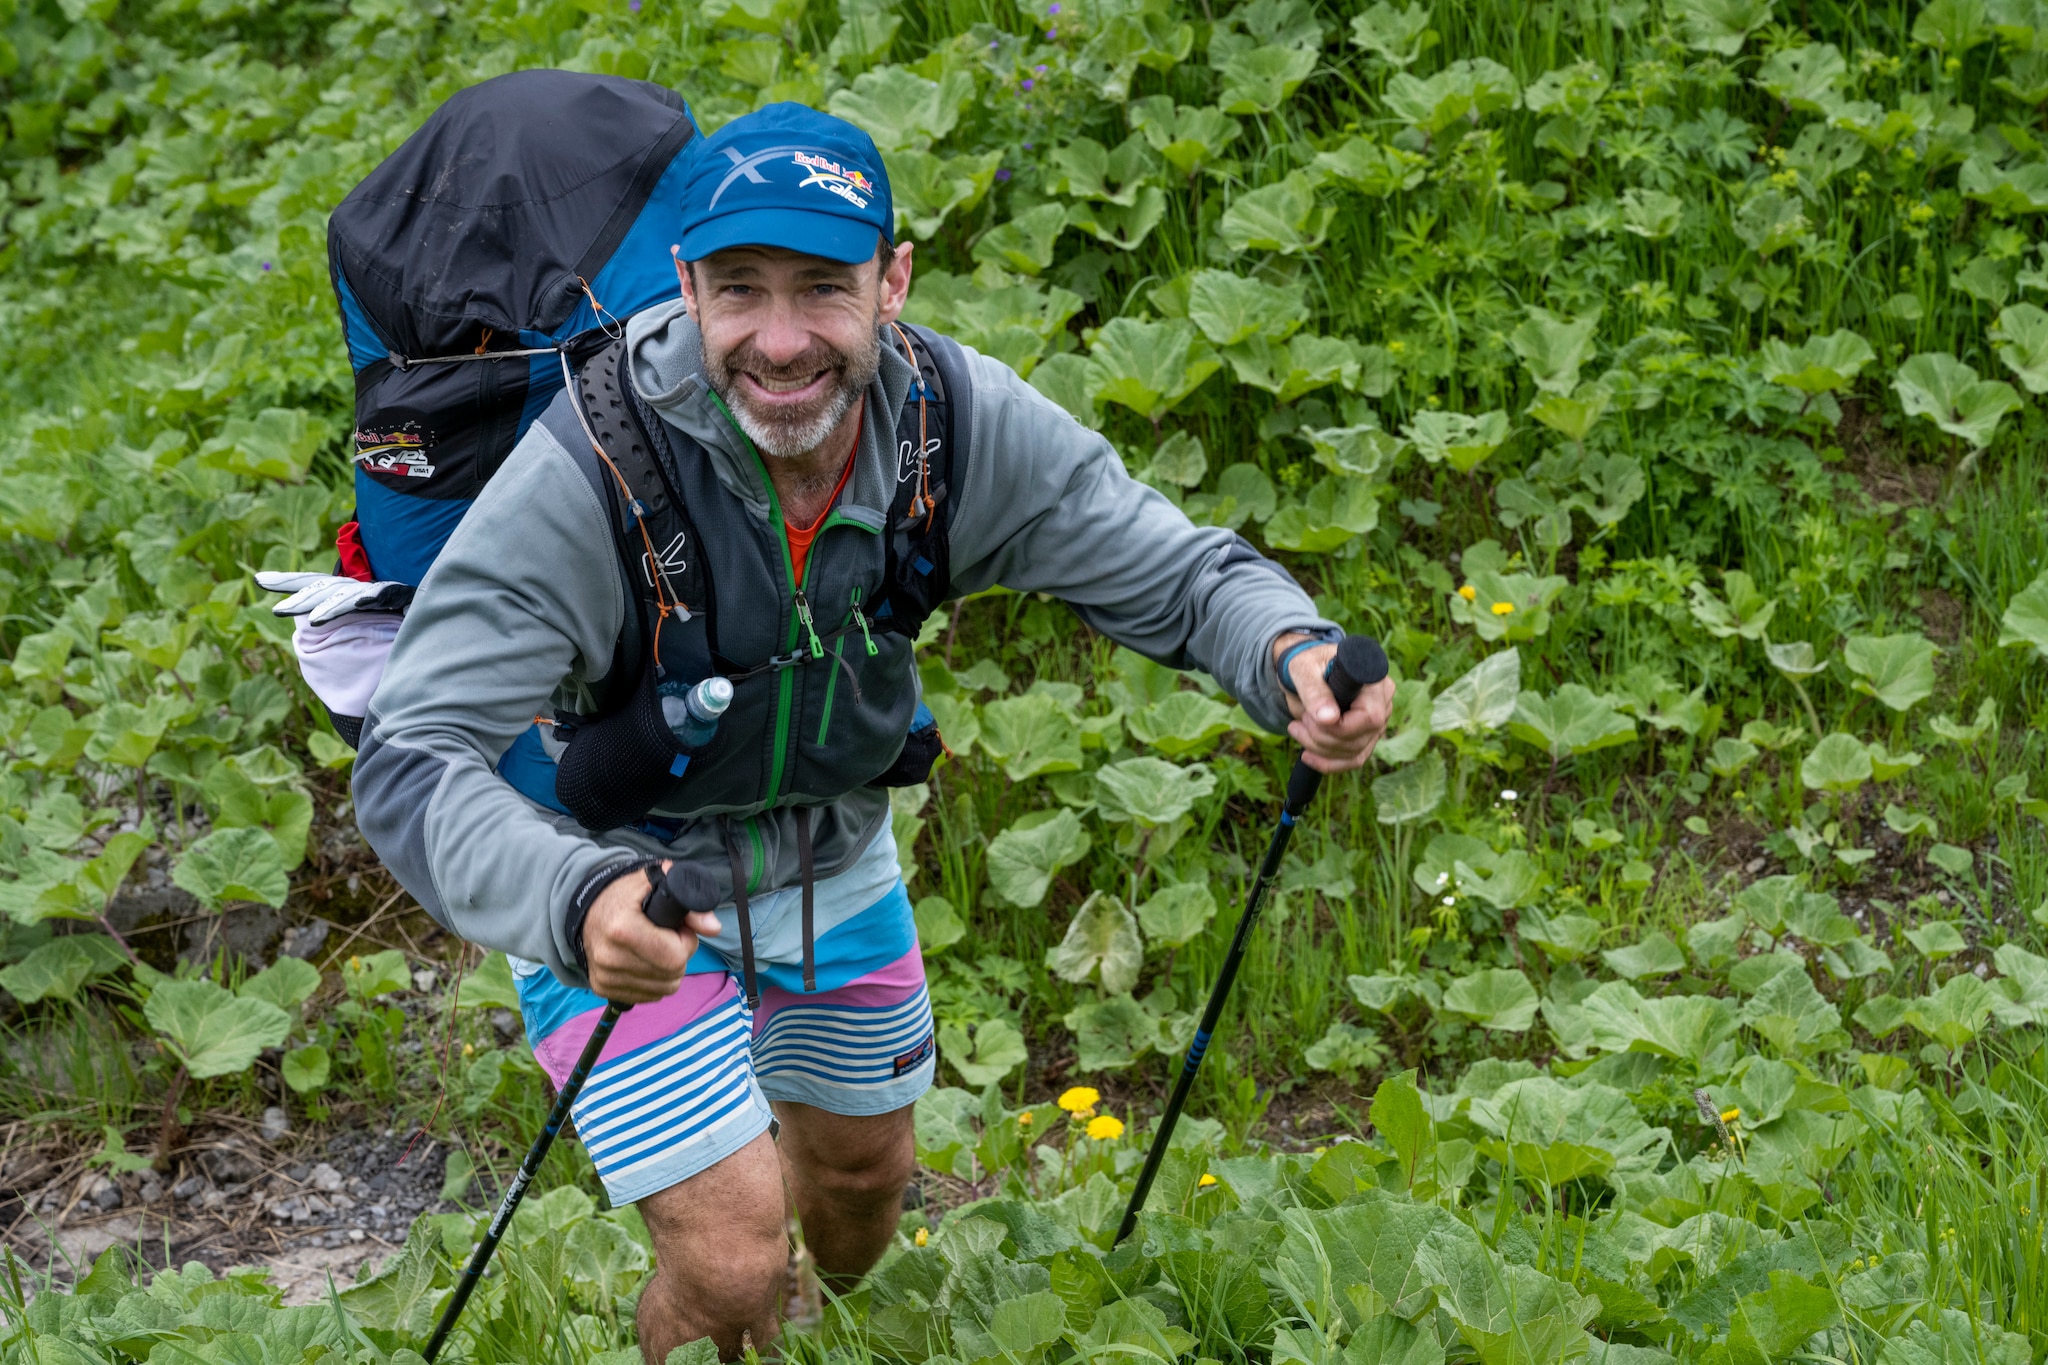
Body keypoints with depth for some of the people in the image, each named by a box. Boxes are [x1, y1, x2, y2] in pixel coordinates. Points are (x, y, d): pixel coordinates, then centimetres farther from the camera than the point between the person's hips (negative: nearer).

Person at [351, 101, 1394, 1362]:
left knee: (866, 1173, 24)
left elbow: (1183, 573, -12)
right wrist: (577, 903, -56)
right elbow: (409, 763, -36)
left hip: (834, 861, 5)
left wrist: (1293, 657, -37)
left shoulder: (964, 423, -22)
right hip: (620, 882, -4)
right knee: (735, 1260, -12)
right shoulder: (586, 469, -34)